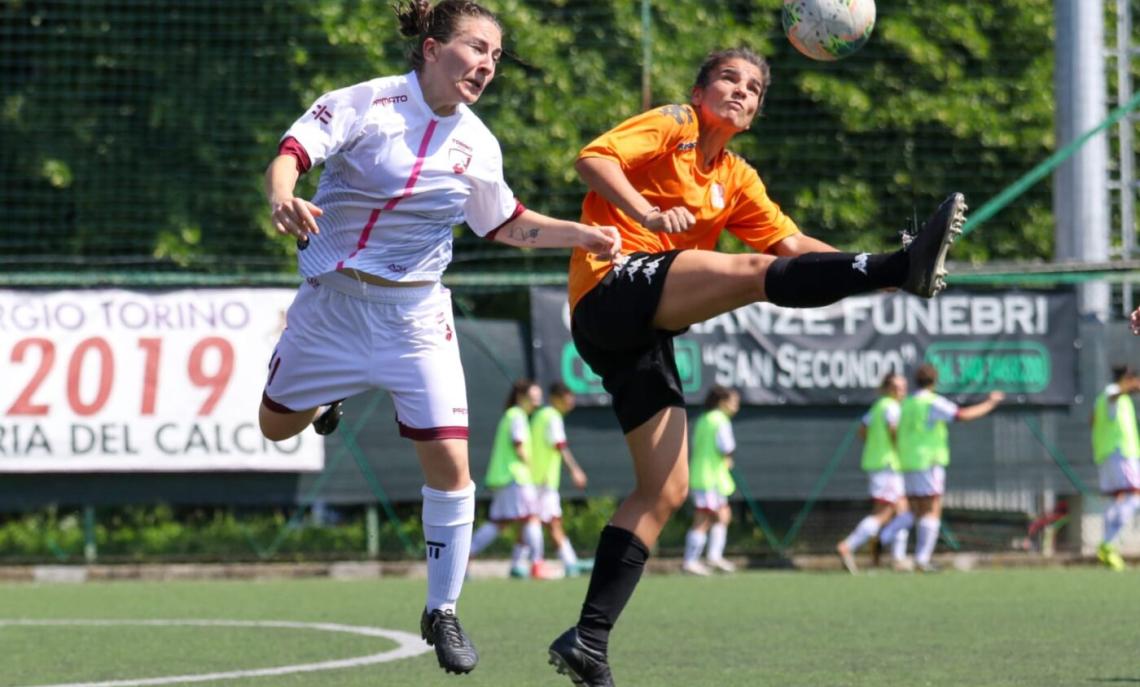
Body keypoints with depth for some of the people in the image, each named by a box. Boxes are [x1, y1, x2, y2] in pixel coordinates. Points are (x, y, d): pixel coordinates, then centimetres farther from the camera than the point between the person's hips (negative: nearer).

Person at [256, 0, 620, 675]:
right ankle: (330, 390, 53)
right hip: (333, 300, -2)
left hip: (415, 315, 2)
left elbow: (506, 224, 17)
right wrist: (282, 196, -47)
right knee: (278, 424, 15)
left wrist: (583, 234, 5)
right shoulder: (366, 104, -13)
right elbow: (292, 153, -24)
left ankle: (443, 611, 7)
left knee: (449, 462, -8)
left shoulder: (478, 145, 0)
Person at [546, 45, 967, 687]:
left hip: (645, 333, 9)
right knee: (754, 272, -27)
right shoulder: (672, 126, 5)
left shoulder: (736, 180, 25)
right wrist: (644, 211, -27)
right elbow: (594, 158, -10)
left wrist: (868, 267, 1)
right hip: (613, 286, -9)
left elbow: (791, 242, 17)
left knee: (666, 491, 4)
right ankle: (905, 265, -48)